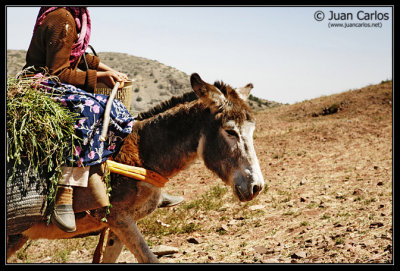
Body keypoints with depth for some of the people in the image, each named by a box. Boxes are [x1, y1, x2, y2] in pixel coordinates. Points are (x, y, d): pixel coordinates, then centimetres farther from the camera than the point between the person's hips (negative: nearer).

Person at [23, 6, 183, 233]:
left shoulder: (74, 15, 12)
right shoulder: (62, 19, -17)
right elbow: (59, 72, -18)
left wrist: (108, 70, 12)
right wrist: (99, 76, -13)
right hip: (43, 85, -10)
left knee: (118, 113, -2)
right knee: (88, 109, -36)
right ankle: (63, 197, -38)